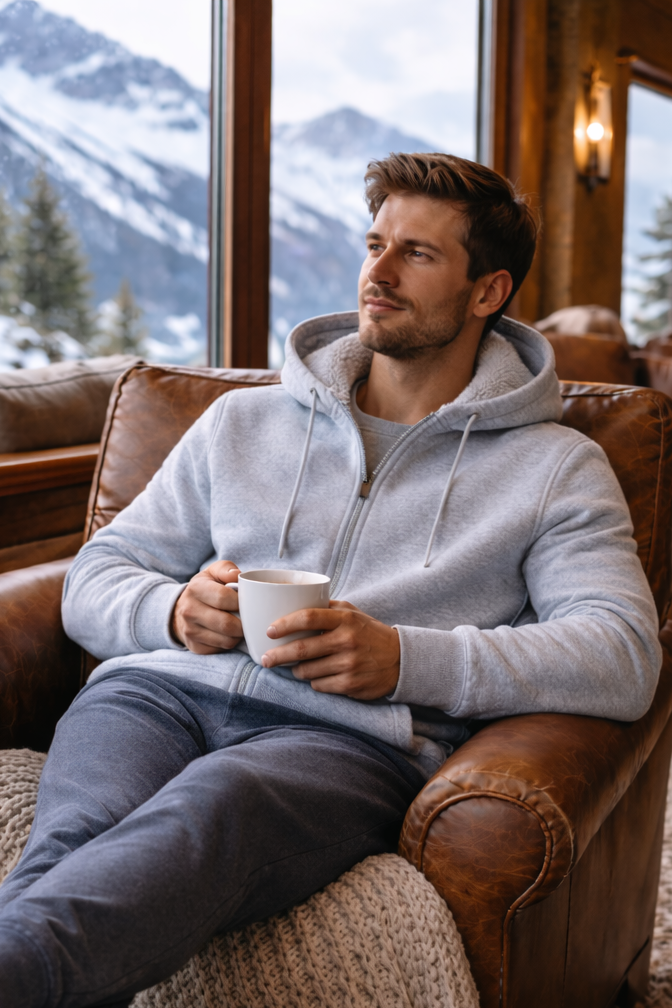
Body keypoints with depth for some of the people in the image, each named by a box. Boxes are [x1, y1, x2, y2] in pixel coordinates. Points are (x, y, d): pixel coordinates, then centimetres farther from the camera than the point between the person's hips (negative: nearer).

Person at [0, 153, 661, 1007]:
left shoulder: (556, 468, 16)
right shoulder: (242, 422, 25)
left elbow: (623, 658, 0)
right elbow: (95, 578, 23)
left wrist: (403, 660, -13)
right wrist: (176, 610, -3)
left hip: (350, 737, -3)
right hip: (165, 689, 4)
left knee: (213, 803, -40)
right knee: (79, 835, -34)